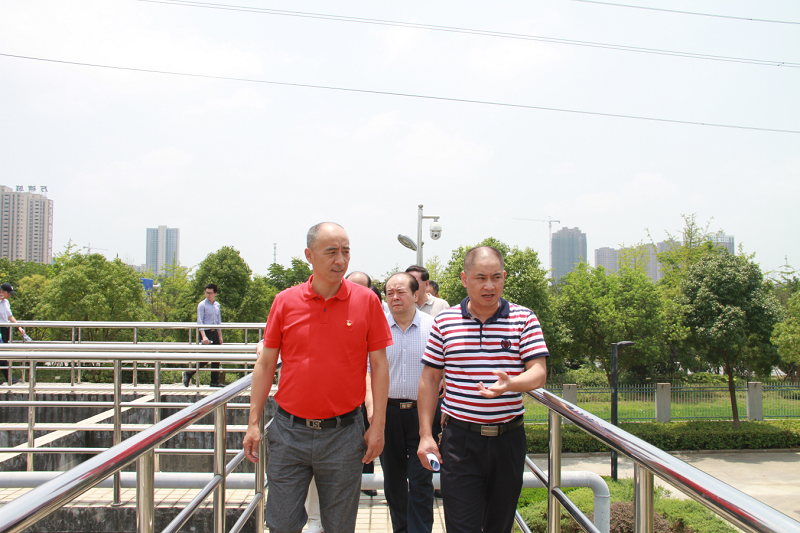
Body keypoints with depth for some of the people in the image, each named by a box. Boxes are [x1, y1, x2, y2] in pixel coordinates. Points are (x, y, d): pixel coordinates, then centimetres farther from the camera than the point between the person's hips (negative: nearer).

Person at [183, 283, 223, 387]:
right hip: (206, 332, -6)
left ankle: (215, 381, 11)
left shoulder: (217, 305, 13)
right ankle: (188, 374, 5)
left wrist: (220, 336, 18)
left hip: (215, 332, 6)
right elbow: (200, 322, -11)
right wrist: (204, 336, -21)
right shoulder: (202, 305, -5)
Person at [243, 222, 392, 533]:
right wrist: (254, 423, 2)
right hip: (289, 430, 1)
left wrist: (378, 426, -4)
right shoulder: (285, 302, 0)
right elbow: (266, 364, 5)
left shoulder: (366, 301, -3)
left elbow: (379, 365, -1)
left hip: (343, 433, -1)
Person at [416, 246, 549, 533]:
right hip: (459, 439, -1)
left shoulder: (524, 319, 0)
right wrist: (425, 434, 0)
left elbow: (539, 373, -6)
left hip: (508, 437, 1)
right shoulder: (444, 321, 2)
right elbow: (430, 379, 6)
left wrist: (509, 385, -28)